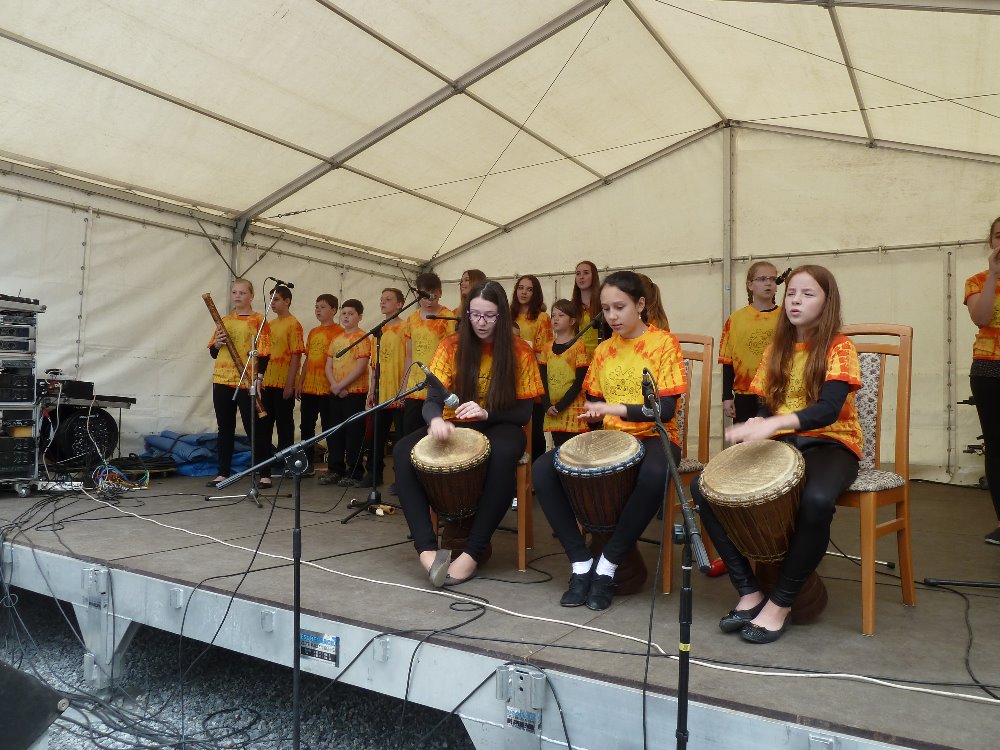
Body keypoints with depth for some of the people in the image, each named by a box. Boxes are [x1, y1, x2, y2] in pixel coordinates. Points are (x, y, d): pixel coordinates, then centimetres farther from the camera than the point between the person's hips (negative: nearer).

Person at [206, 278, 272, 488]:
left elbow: (264, 352, -7)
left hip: (246, 383, -5)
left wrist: (259, 377, -18)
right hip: (222, 381, 5)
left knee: (254, 428, -3)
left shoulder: (258, 320, -1)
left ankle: (265, 474, 2)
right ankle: (223, 472, 17)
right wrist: (217, 343, -5)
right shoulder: (224, 321, 14)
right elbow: (213, 353, 17)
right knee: (225, 428, 9)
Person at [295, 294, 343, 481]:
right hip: (308, 388, 7)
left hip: (327, 389, -7)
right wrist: (300, 383, 13)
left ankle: (332, 469, 4)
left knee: (329, 428, -2)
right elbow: (307, 359, 18)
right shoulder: (313, 332, 16)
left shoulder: (338, 332, -5)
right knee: (306, 427, 12)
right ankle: (307, 465, 23)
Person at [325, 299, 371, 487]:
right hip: (336, 393, 7)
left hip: (355, 392, -7)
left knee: (353, 433, -3)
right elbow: (329, 365, 12)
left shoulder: (361, 338, -6)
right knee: (335, 432, 11)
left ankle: (355, 474, 3)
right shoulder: (336, 339, 14)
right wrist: (334, 385, -5)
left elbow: (360, 367, -15)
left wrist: (341, 385, -15)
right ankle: (335, 470, 21)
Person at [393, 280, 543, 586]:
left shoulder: (519, 351, -6)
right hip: (455, 426, 3)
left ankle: (474, 551, -30)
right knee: (403, 452, -26)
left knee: (503, 455, -39)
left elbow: (523, 412, -6)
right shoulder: (452, 346, -3)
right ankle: (427, 549, -32)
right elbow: (433, 398, -11)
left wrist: (486, 413, -26)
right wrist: (436, 420, -36)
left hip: (499, 427, -2)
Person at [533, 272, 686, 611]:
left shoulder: (663, 343, -5)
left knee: (654, 475, -41)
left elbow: (667, 409, -14)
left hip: (653, 437, -5)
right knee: (543, 470, -18)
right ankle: (582, 563, -11)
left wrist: (617, 409, -27)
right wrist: (593, 415, -3)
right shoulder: (603, 349, 10)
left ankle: (608, 565, -21)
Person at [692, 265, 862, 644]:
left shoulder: (839, 347, -6)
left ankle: (781, 602, -18)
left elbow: (828, 410, -22)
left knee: (817, 500, -40)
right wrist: (750, 428, -15)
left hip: (829, 444, -5)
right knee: (704, 487, -17)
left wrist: (774, 423, -38)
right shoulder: (776, 350, 12)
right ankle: (748, 591, -8)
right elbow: (764, 407, 10)